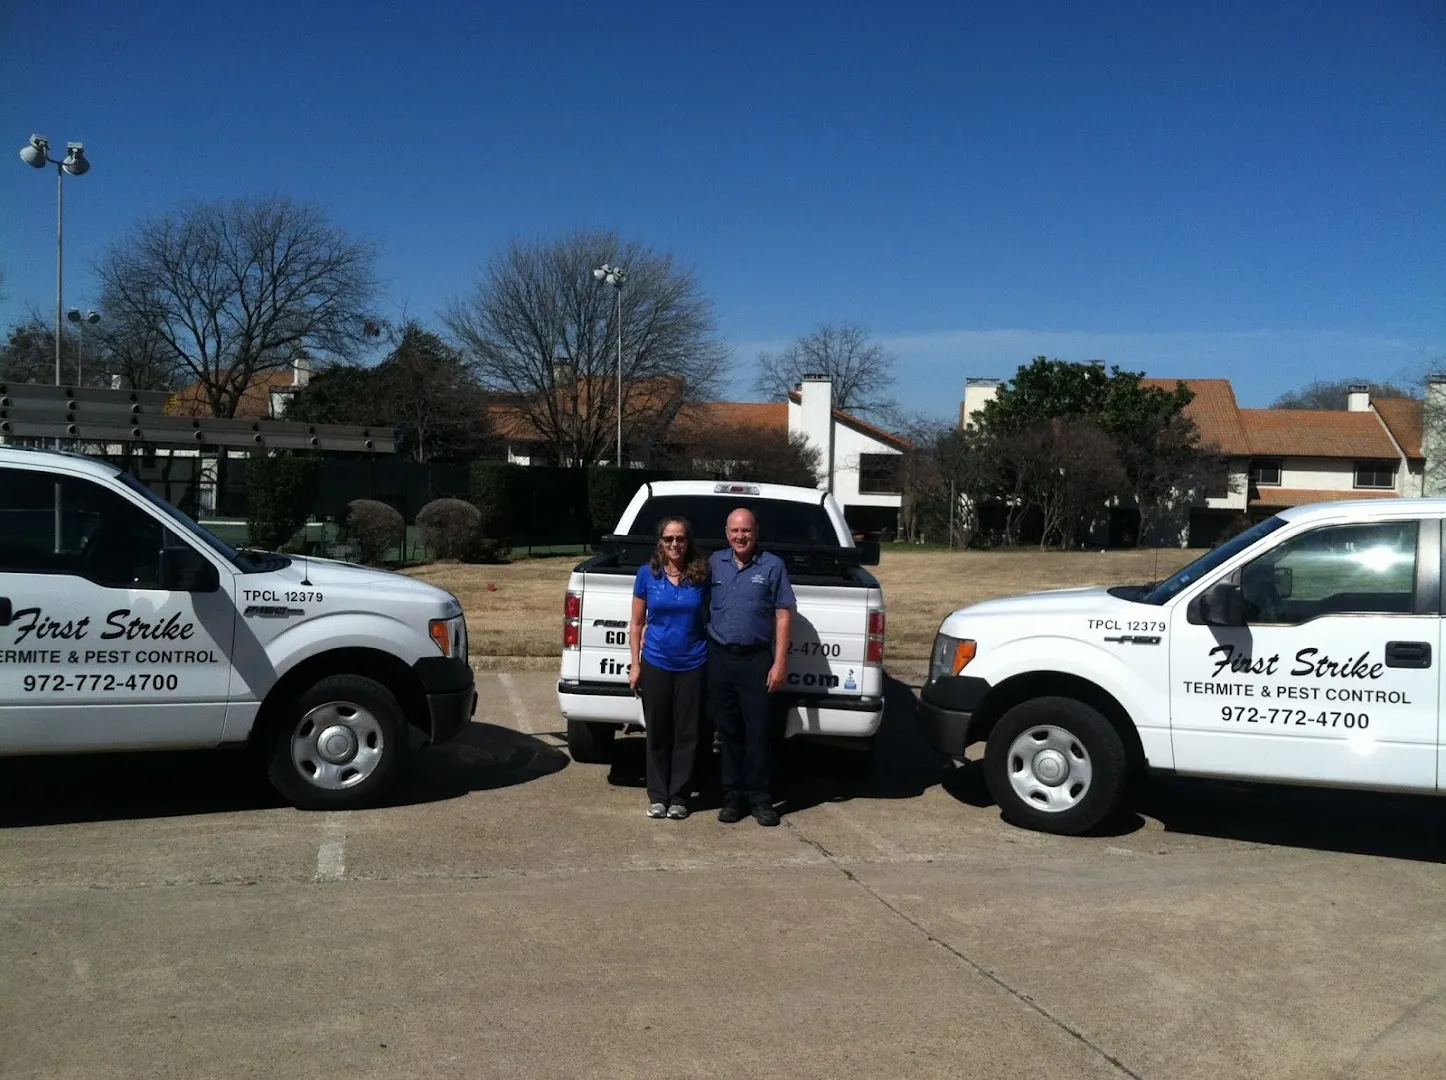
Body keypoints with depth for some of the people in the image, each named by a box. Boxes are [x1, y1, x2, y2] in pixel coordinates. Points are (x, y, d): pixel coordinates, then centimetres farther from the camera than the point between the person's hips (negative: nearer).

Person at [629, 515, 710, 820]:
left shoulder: (701, 575, -2)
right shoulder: (647, 573, -1)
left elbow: (711, 617, 8)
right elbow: (637, 623, 5)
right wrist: (635, 664, 0)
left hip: (693, 665, 0)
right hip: (655, 664, 0)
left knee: (686, 733, 5)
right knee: (657, 731, 7)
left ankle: (679, 796, 16)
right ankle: (657, 795, 18)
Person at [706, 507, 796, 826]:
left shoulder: (772, 565, -1)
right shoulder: (714, 563, 8)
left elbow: (783, 614, -2)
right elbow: (701, 606, 14)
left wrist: (780, 663, -7)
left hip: (756, 659, -3)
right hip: (719, 657, 3)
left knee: (759, 732, -1)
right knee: (728, 731, 9)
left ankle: (760, 799, 9)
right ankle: (733, 797, 19)